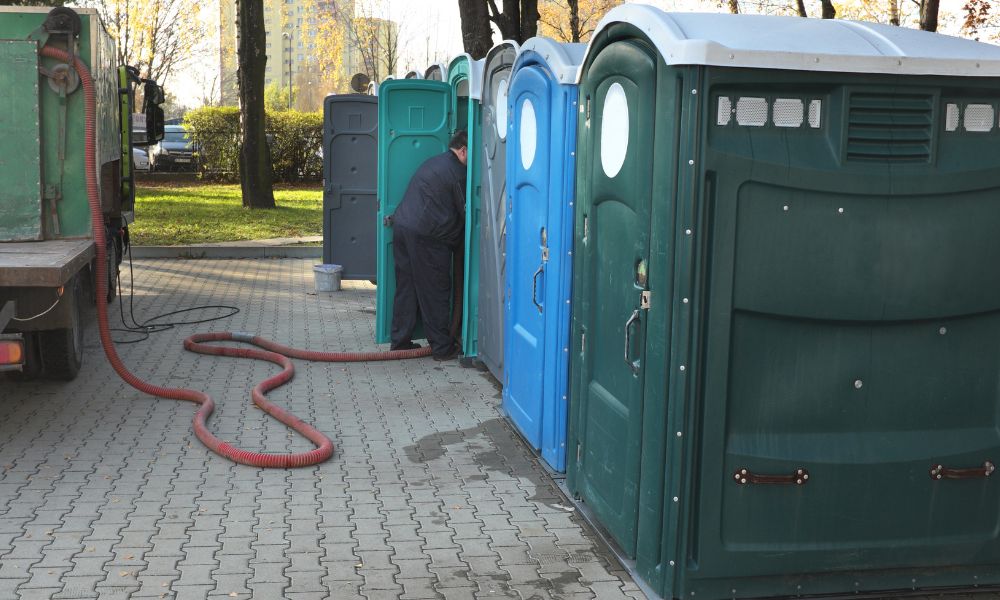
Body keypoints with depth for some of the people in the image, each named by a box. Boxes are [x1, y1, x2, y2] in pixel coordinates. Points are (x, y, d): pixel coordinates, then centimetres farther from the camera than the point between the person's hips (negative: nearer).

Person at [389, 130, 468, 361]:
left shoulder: (433, 162, 20)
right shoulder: (456, 173, -7)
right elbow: (464, 212, -1)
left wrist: (453, 241, 24)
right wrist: (456, 243, 15)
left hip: (401, 226, 9)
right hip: (425, 236, -9)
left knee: (406, 288, 13)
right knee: (435, 292, 0)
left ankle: (400, 342, 17)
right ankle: (443, 348, 6)